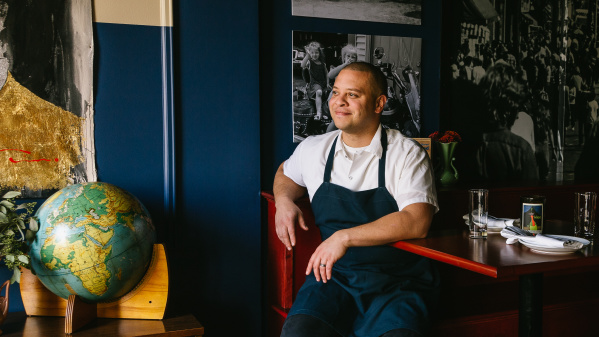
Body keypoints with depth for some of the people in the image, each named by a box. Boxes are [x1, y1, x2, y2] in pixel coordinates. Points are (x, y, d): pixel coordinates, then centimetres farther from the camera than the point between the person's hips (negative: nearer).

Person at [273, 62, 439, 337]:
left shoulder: (408, 154, -2)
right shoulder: (313, 149, 11)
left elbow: (417, 222, -14)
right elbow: (286, 173, 32)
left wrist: (346, 237, -21)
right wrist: (284, 201, 9)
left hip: (396, 283, -2)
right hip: (332, 276, 2)